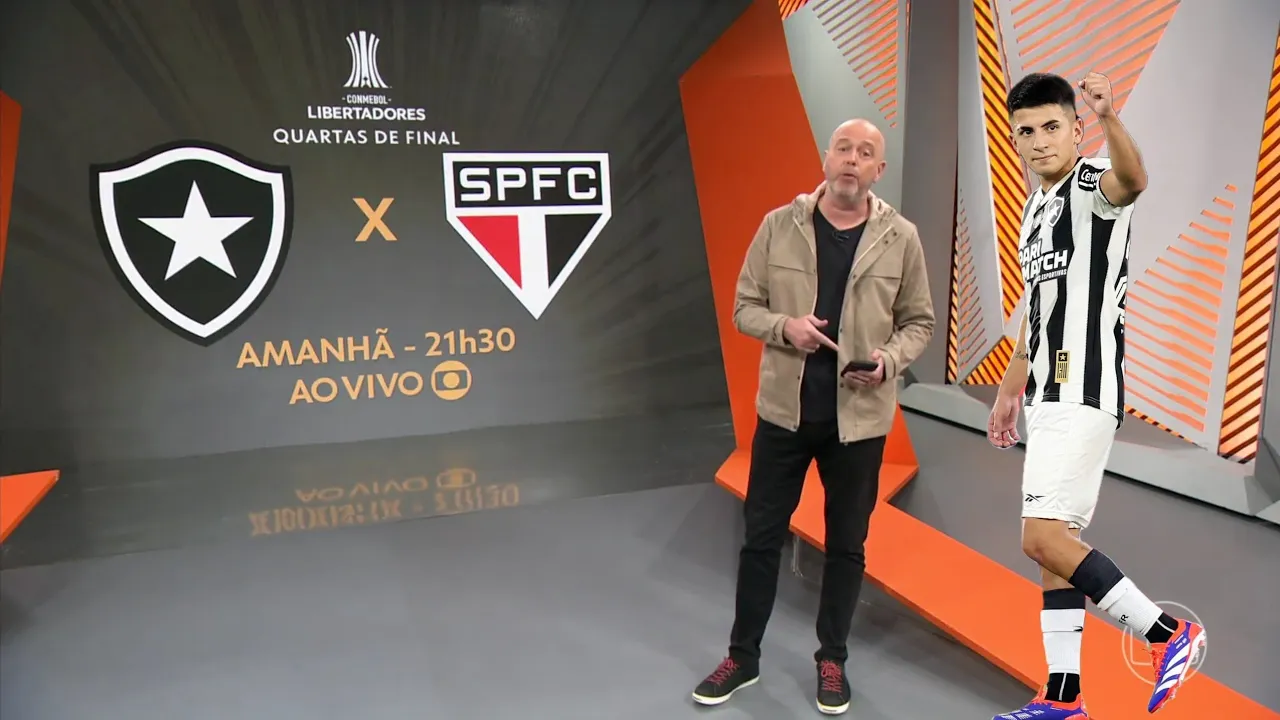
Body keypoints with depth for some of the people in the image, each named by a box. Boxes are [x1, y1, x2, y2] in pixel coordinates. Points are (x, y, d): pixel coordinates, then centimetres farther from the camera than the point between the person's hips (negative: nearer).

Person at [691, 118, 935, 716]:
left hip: (859, 416, 0)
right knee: (761, 534, 10)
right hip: (783, 410, 0)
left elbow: (919, 322, 5)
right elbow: (745, 308, 1)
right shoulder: (779, 225, -2)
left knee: (846, 543, 12)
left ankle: (832, 660, 32)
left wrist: (889, 360, -15)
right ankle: (743, 657, 28)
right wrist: (784, 326, -19)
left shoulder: (901, 238, -2)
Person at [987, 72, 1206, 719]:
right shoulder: (1035, 210, 18)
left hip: (1084, 392, -9)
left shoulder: (1091, 185, -7)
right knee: (1054, 542, 10)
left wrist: (1109, 118, -54)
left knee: (1043, 536, -14)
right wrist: (1010, 389, 26)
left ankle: (1168, 634, 4)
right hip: (1050, 394, 9)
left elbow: (1132, 180, -35)